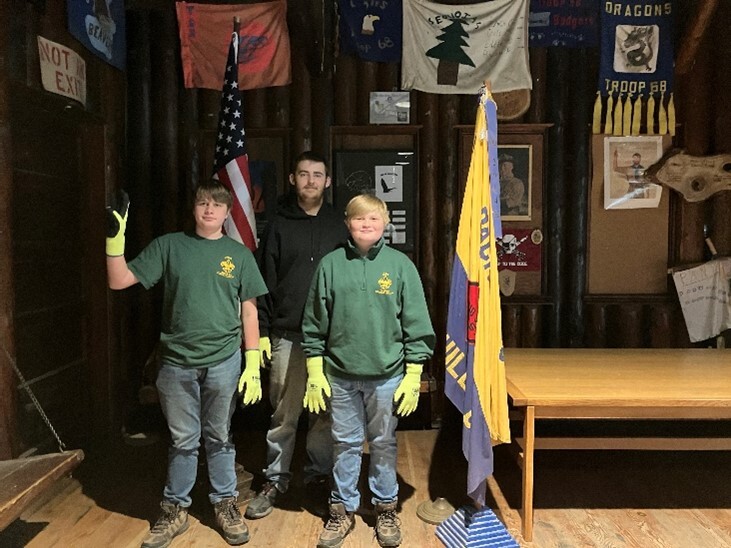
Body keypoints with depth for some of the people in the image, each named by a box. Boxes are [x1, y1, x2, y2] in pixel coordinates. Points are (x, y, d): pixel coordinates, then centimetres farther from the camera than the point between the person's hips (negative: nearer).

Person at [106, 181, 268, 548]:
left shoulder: (239, 254, 3)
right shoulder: (169, 246, 1)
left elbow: (249, 311, 4)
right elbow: (119, 281, -1)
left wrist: (253, 364, 1)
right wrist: (115, 237, -14)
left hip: (224, 362, 0)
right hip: (177, 363, 0)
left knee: (219, 438, 13)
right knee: (182, 441, 11)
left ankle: (225, 504, 30)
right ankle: (175, 510, 29)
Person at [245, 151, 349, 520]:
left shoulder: (338, 227, 8)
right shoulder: (279, 225, 6)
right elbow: (265, 282, 3)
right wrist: (261, 332, -2)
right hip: (287, 336, -1)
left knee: (324, 414, 8)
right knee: (283, 415, 5)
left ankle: (318, 478, 24)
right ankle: (275, 481, 21)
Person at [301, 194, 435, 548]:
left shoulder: (400, 265, -4)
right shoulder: (330, 264, -1)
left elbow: (416, 326, -3)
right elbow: (314, 323, 3)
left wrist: (413, 376, -5)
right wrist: (315, 372, 1)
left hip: (387, 376, -1)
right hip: (340, 375, 1)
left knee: (384, 444, 14)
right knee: (345, 444, 13)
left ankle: (386, 508, 32)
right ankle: (342, 509, 30)